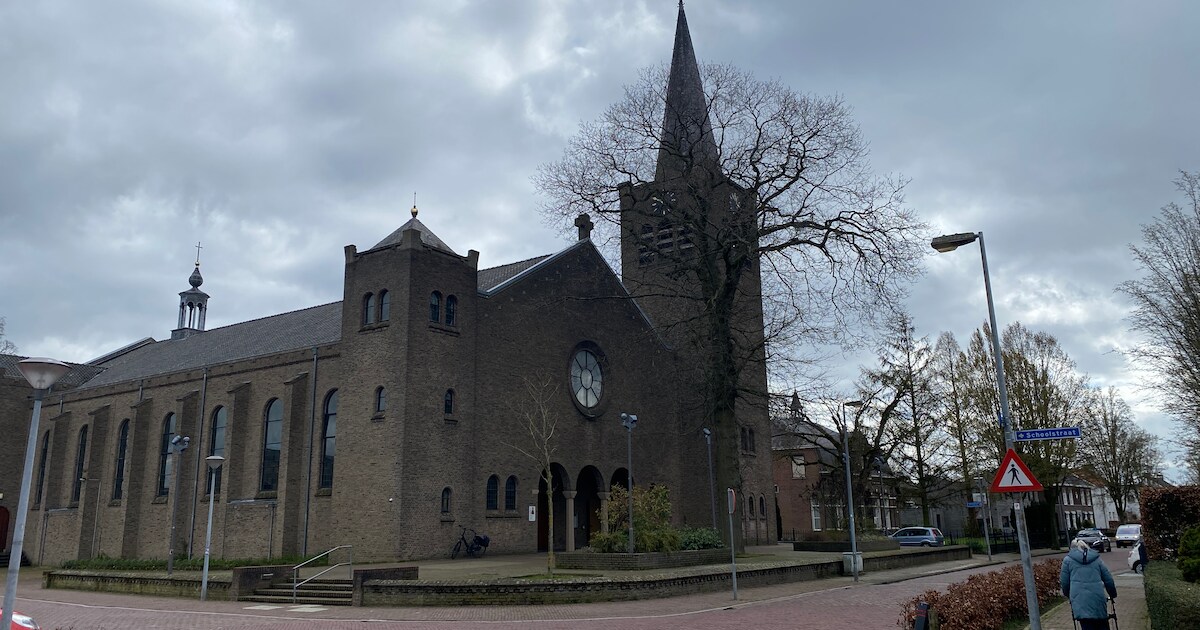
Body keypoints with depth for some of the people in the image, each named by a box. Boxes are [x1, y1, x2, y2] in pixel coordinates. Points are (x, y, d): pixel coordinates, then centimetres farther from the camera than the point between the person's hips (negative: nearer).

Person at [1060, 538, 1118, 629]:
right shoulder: (1096, 559, 16)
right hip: (1098, 598, 2)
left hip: (1079, 600, -2)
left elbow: (1064, 583, 8)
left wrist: (1069, 596, 25)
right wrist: (1113, 595, 32)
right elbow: (1109, 580, 16)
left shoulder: (1067, 560, 10)